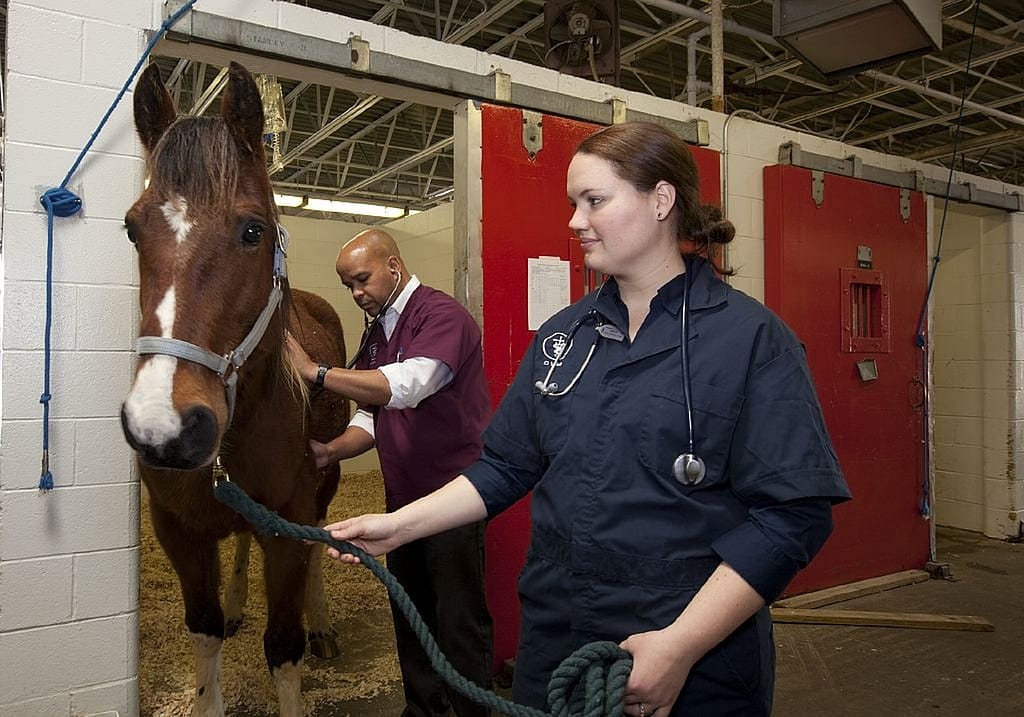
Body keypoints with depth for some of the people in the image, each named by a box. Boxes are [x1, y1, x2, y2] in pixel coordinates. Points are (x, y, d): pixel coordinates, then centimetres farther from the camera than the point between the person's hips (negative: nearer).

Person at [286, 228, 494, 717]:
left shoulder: (442, 314, -14)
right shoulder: (375, 333, 13)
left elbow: (407, 385, -30)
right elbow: (372, 416, 13)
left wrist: (316, 373, -26)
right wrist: (332, 451, -7)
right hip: (403, 495, 8)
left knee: (459, 621, 1)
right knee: (410, 613, 18)